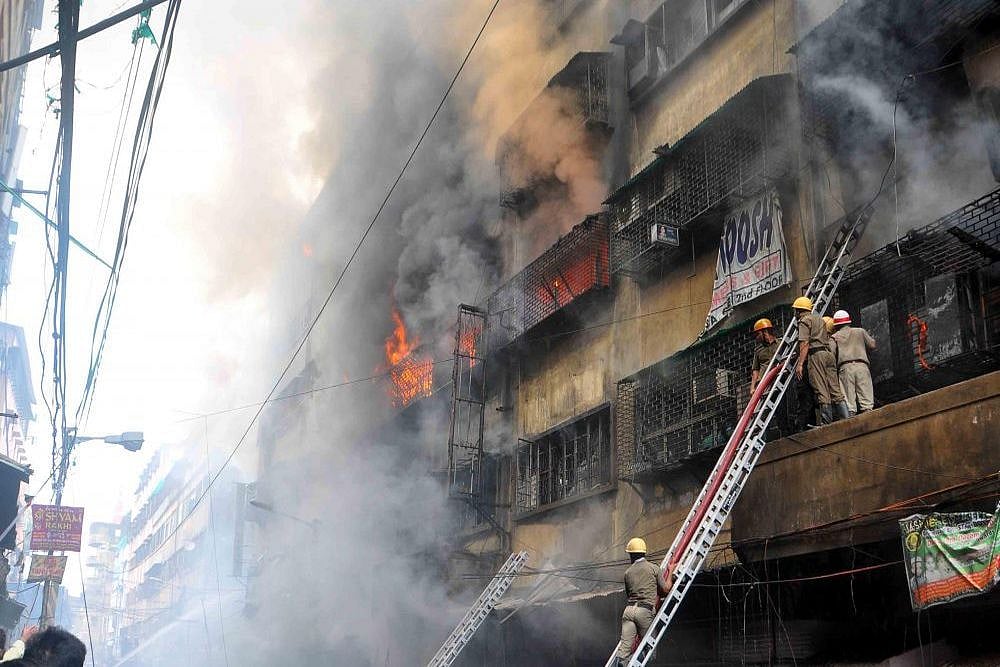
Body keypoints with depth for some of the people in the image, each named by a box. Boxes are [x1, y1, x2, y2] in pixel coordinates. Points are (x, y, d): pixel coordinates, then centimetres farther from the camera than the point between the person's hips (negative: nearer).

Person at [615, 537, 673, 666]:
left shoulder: (628, 572, 17)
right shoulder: (653, 568, 6)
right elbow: (665, 589, 6)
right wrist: (670, 572, 22)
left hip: (629, 609, 3)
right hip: (645, 611, -3)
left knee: (624, 647, -3)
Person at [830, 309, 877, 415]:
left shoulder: (835, 337, 13)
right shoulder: (860, 331, 18)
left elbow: (831, 354, 0)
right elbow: (872, 345, 18)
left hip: (845, 367, -1)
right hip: (862, 366, 1)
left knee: (849, 403, -4)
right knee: (866, 400, -3)